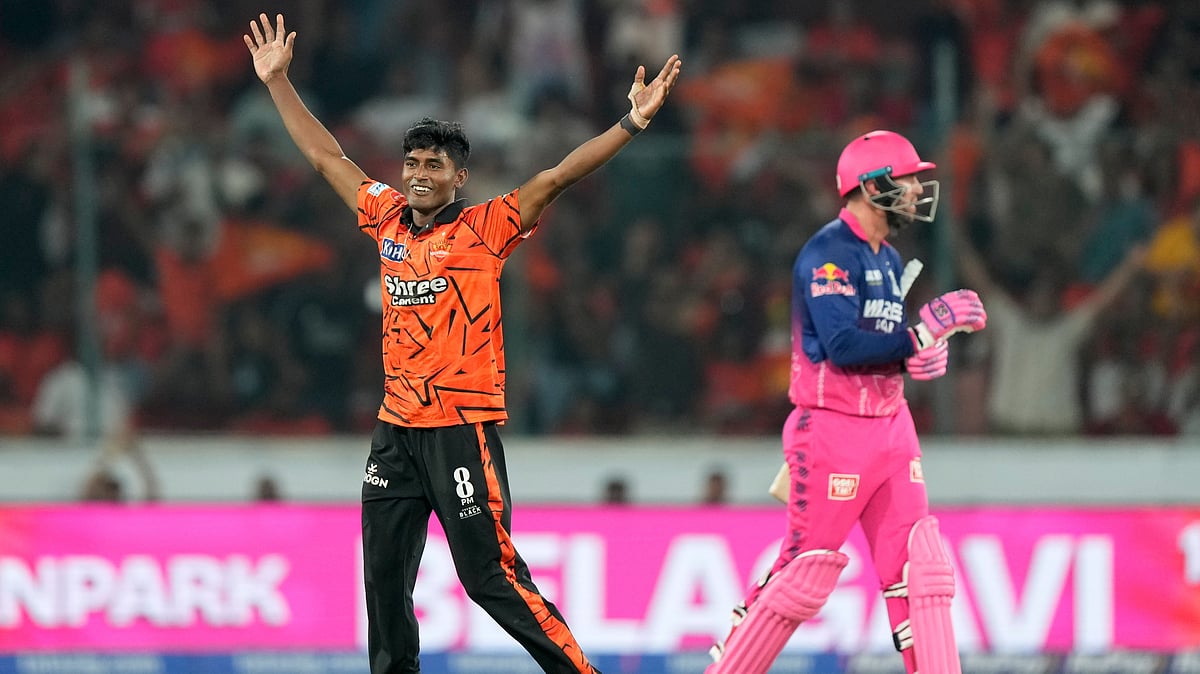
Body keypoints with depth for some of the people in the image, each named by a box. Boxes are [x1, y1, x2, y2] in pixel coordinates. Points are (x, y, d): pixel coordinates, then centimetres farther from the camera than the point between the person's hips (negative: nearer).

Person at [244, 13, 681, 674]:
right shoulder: (388, 220, 9)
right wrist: (277, 82, 22)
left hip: (462, 427, -6)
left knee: (490, 575, -9)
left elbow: (557, 178, -12)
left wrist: (632, 121, -20)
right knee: (384, 577, 8)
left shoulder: (484, 229, -4)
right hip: (396, 428, 6)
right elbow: (325, 156, 19)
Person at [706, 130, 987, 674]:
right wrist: (925, 330, -23)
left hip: (890, 427, 8)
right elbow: (843, 346, -24)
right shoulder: (829, 253, -13)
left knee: (920, 568, 1)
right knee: (805, 572, -5)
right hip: (833, 430, -8)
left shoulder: (888, 261, 15)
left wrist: (923, 355, -2)